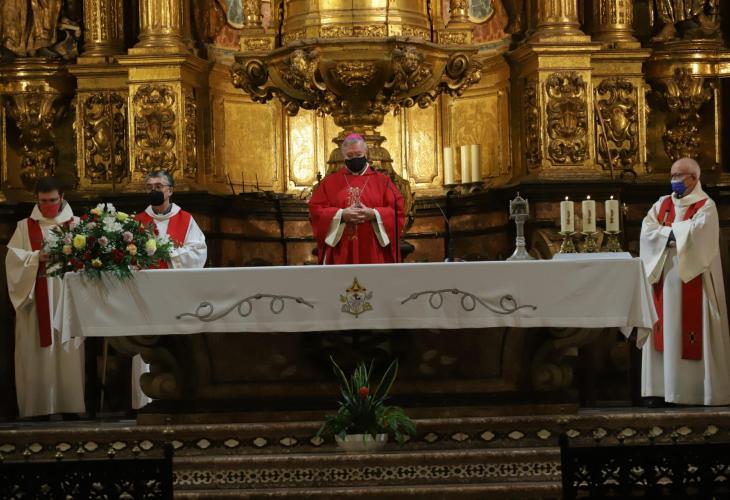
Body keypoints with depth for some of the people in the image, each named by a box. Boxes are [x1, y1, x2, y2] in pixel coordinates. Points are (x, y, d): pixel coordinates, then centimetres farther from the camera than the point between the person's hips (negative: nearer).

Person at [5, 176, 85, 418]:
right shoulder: (25, 227, 10)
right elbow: (14, 260, 1)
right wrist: (37, 258, -16)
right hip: (36, 303, 0)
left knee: (68, 355, -2)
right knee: (37, 358, -3)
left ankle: (70, 406, 2)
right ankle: (37, 408, 0)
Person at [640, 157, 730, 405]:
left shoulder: (705, 205, -2)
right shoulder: (662, 204, 13)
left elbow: (695, 233, -19)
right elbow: (646, 230, 0)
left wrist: (666, 232, -6)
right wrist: (675, 233, -12)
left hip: (692, 279, -5)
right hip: (665, 277, 5)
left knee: (692, 332, -5)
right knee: (667, 330, 4)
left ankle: (698, 388, -1)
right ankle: (665, 386, 6)